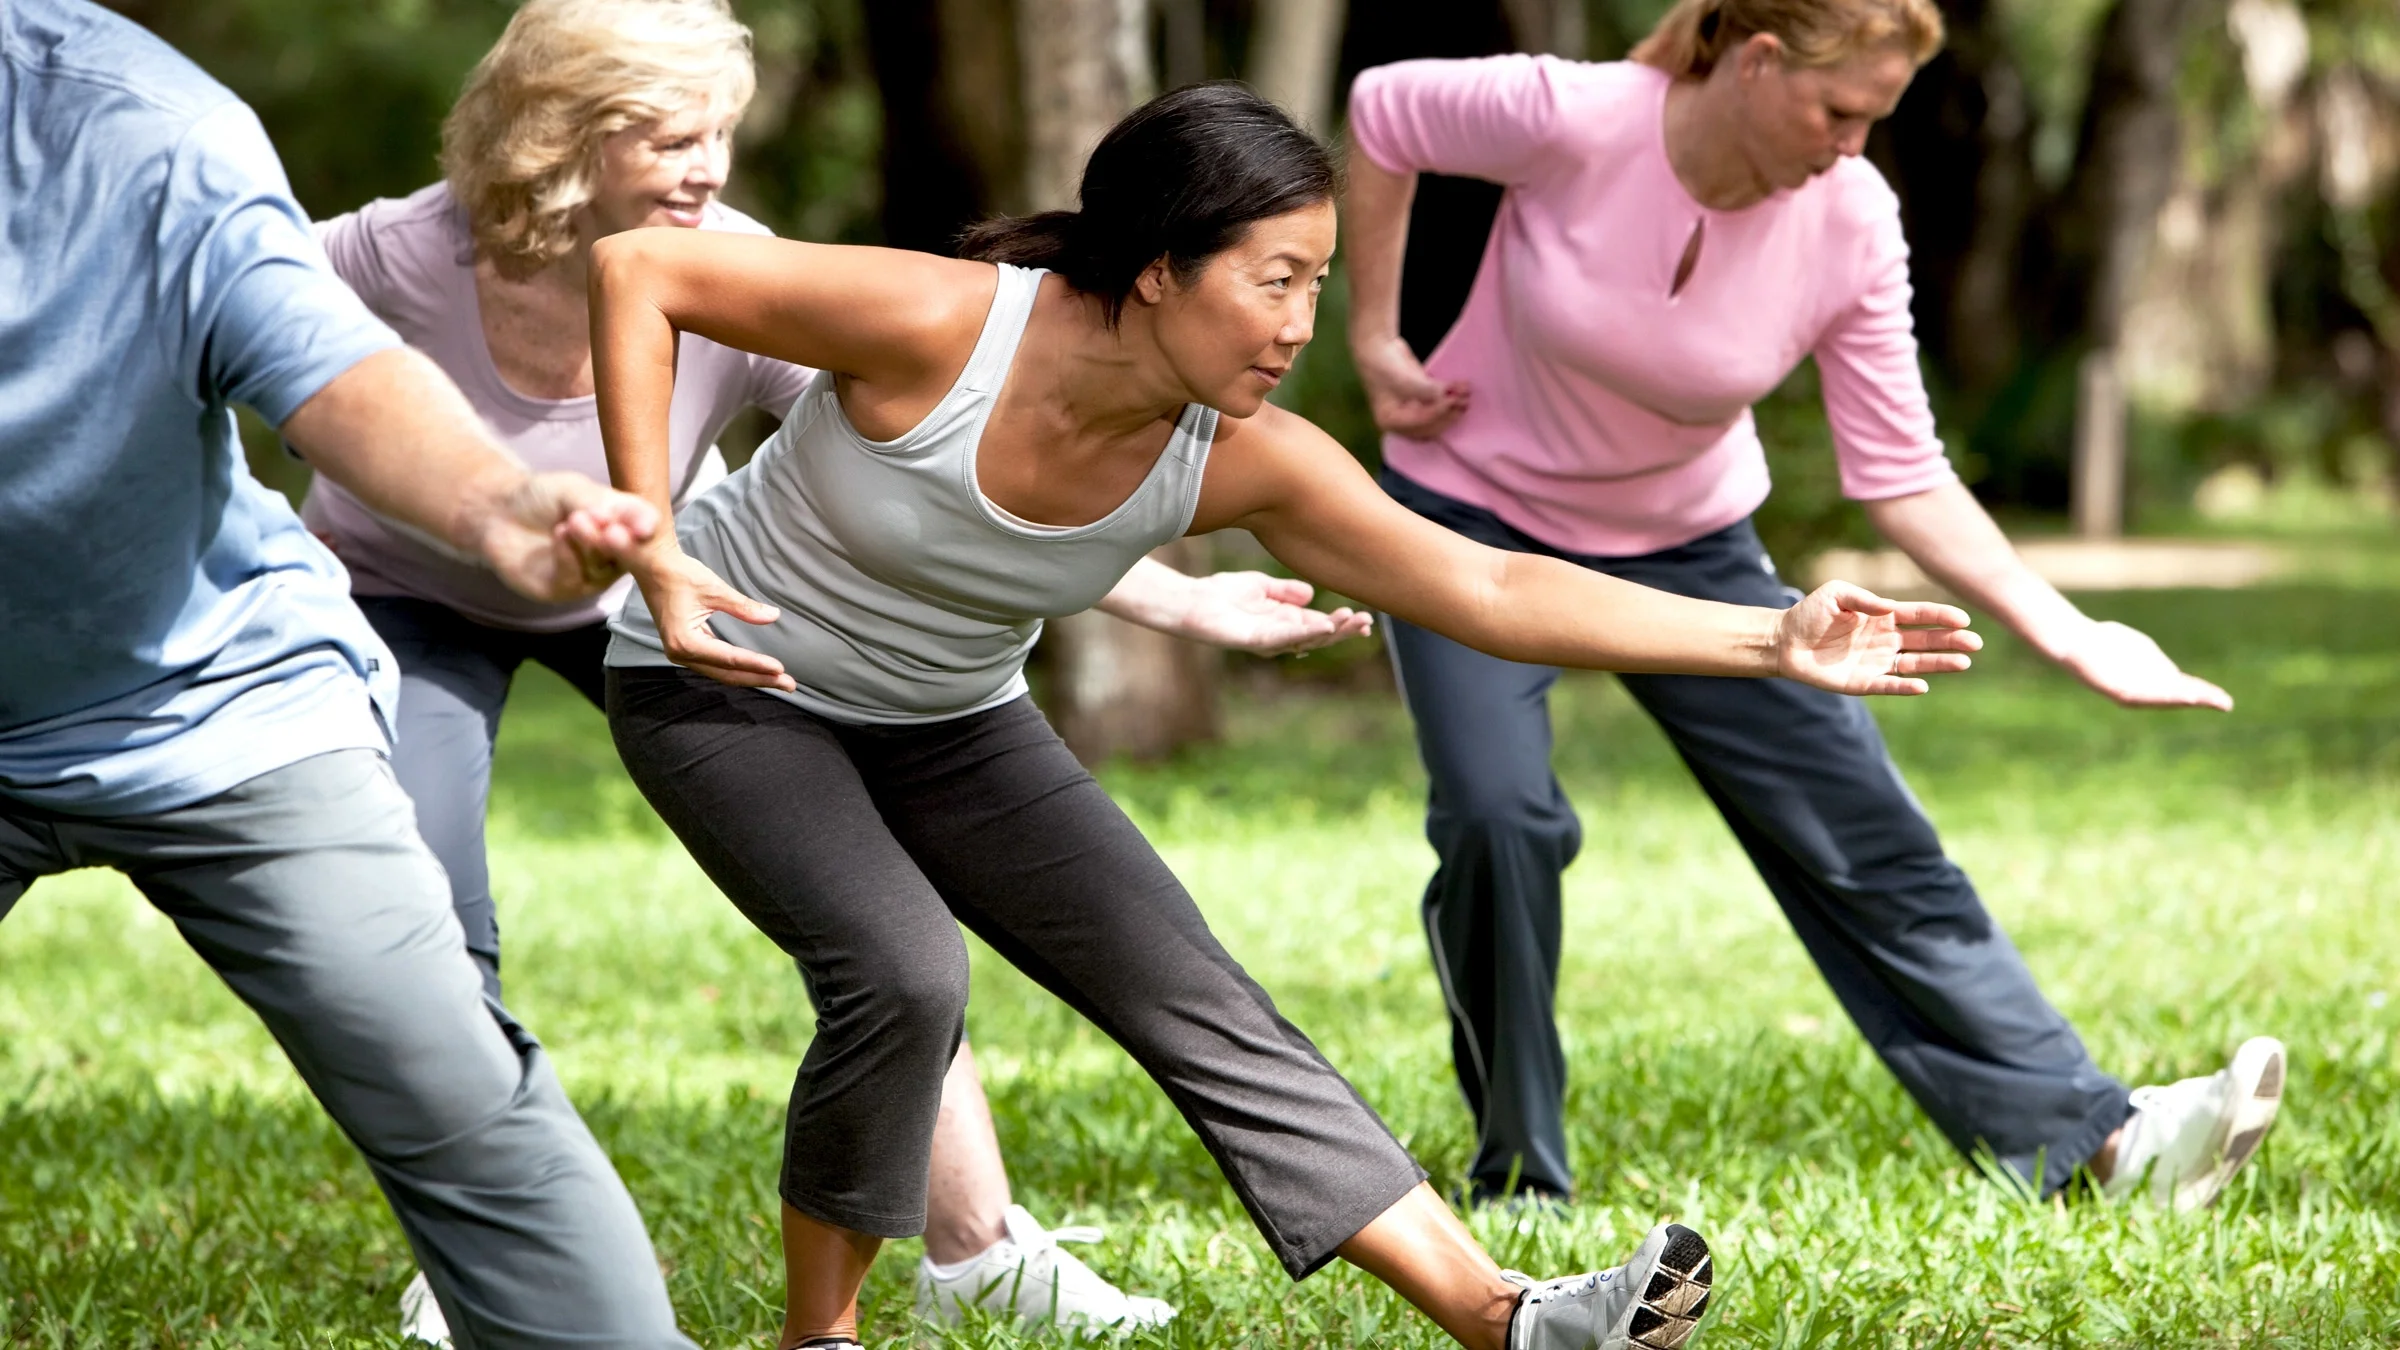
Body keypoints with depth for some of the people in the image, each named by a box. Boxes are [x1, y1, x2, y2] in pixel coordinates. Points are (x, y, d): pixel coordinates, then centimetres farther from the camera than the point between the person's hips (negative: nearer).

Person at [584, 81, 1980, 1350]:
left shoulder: (1241, 461, -20)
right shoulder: (938, 328, -33)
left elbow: (1488, 586, -21)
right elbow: (638, 267, -26)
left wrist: (1771, 641, -27)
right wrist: (653, 553, -28)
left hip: (950, 726, 5)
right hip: (731, 687, -5)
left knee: (1200, 1004, -4)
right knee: (904, 978, -28)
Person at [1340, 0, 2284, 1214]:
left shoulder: (1850, 227, -19)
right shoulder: (1569, 122, -28)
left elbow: (1899, 477, -12)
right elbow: (1381, 113, -9)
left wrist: (2068, 637, -18)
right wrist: (1374, 338, -8)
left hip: (1687, 548, 3)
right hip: (1476, 520, -2)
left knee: (1866, 838, -4)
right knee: (1498, 816, -23)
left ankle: (2100, 1138, -3)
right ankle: (1519, 1188, -6)